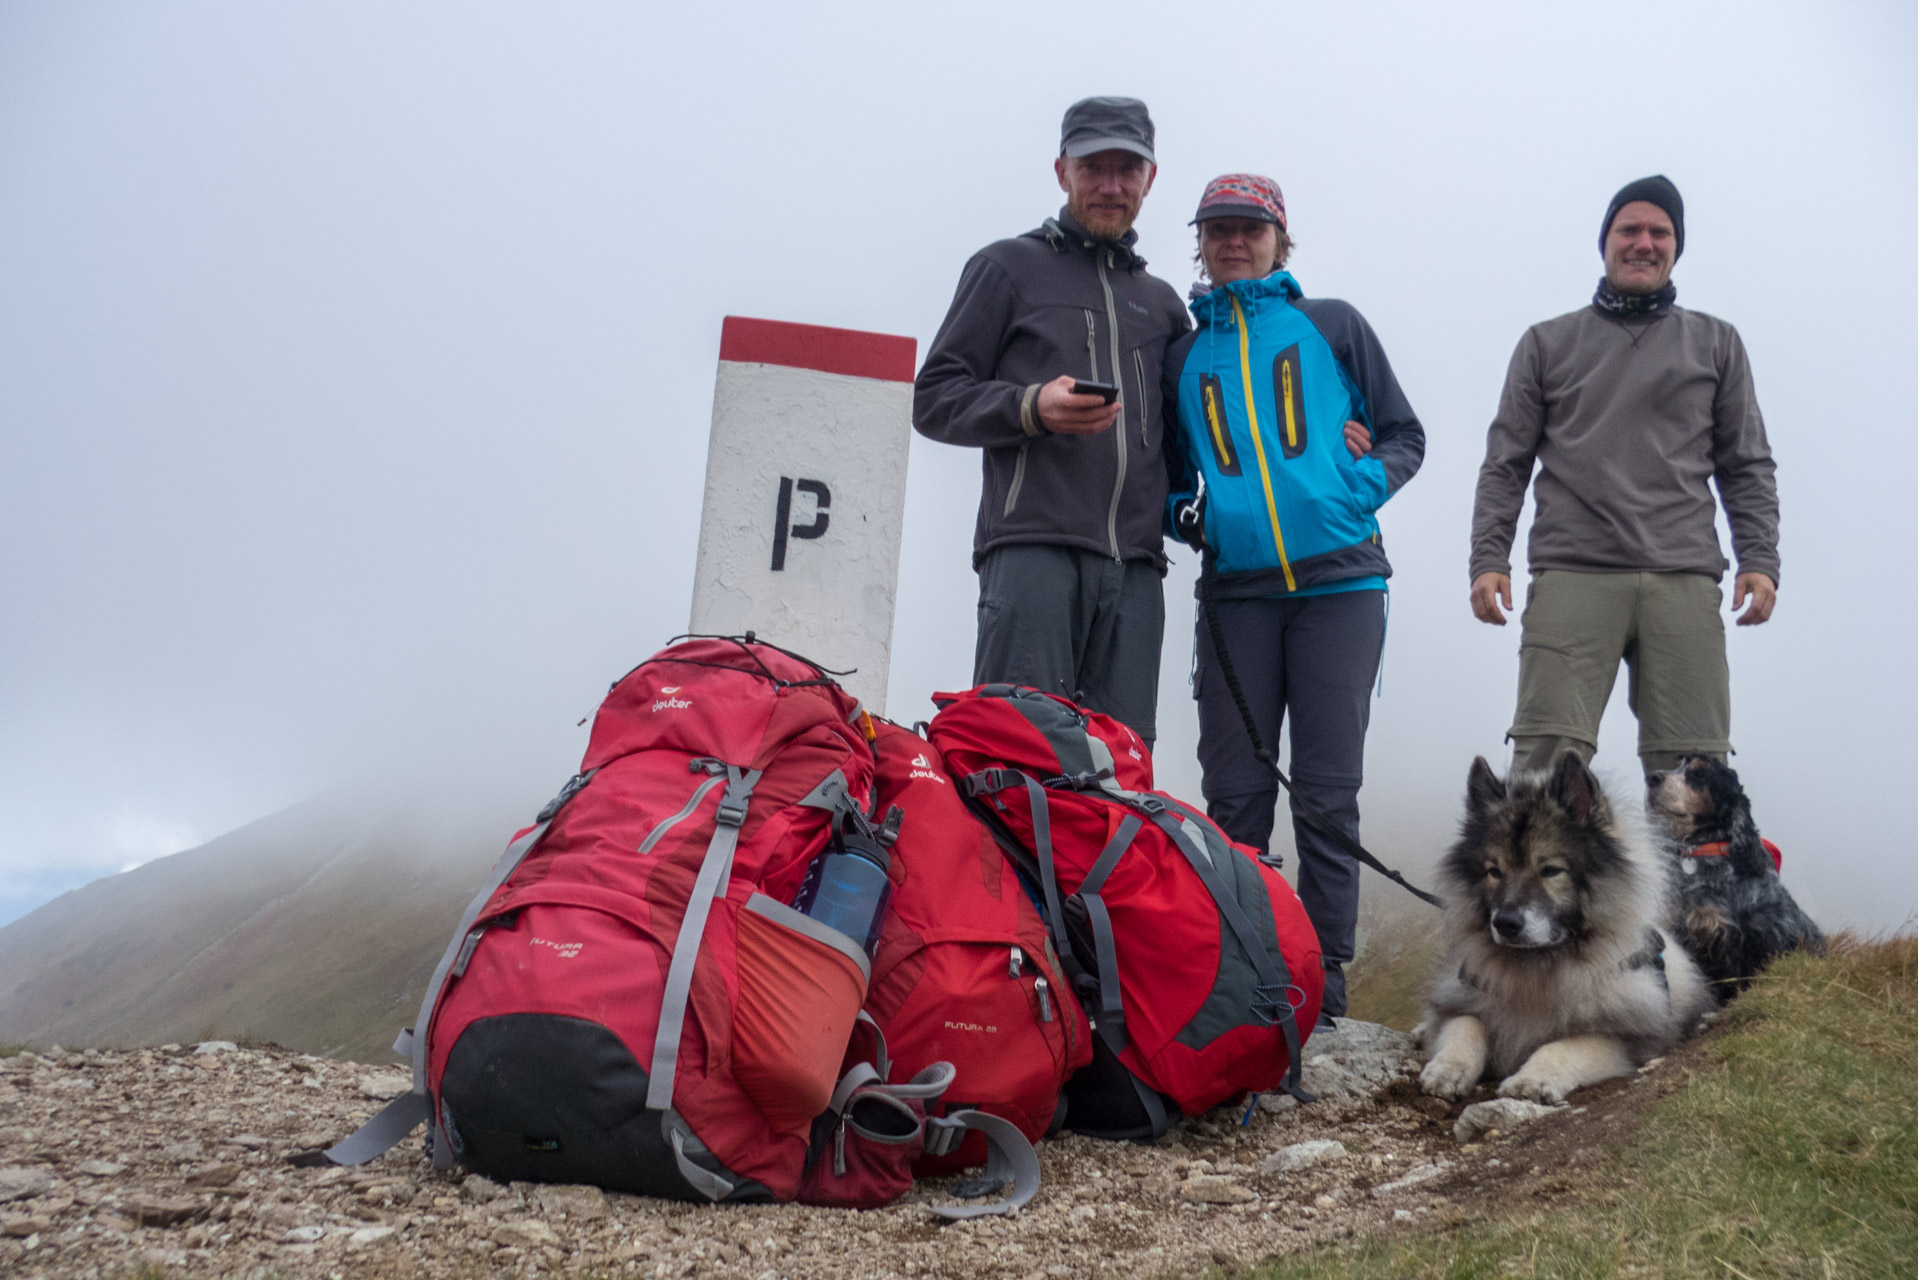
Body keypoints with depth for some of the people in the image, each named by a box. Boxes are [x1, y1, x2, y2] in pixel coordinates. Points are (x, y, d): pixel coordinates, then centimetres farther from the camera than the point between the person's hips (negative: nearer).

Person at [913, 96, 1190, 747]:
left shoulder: (1161, 300, 26)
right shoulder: (1008, 267, 12)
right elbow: (933, 399, 4)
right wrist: (1032, 408, -12)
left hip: (1135, 563, 5)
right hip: (1033, 551, -4)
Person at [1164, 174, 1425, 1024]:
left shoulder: (1331, 325, 12)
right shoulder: (1182, 354, 17)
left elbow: (1405, 435, 13)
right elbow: (1170, 470, 24)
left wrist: (1362, 482, -7)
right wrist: (1185, 511, 2)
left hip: (1339, 580, -1)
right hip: (1235, 591, 2)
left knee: (1328, 789, -1)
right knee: (1234, 791, 1)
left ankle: (1324, 977, 4)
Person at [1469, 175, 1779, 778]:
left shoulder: (1715, 342, 21)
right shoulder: (1547, 343, 18)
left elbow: (1748, 466, 17)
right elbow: (1505, 464, 13)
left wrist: (1760, 559, 3)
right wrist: (1488, 559, 0)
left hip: (1685, 580, 1)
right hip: (1571, 577, -1)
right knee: (1545, 755, -14)